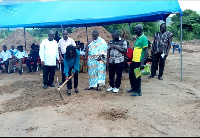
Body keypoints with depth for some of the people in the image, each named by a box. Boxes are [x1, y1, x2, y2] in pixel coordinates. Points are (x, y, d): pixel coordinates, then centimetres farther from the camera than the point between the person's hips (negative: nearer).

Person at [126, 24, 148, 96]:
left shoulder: (144, 38, -13)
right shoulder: (137, 38, 15)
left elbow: (146, 51, -18)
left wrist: (142, 62, -24)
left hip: (139, 61, -9)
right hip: (134, 60, 9)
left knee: (137, 76, -1)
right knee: (131, 74, 18)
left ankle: (138, 91, 11)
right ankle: (133, 88, 35)